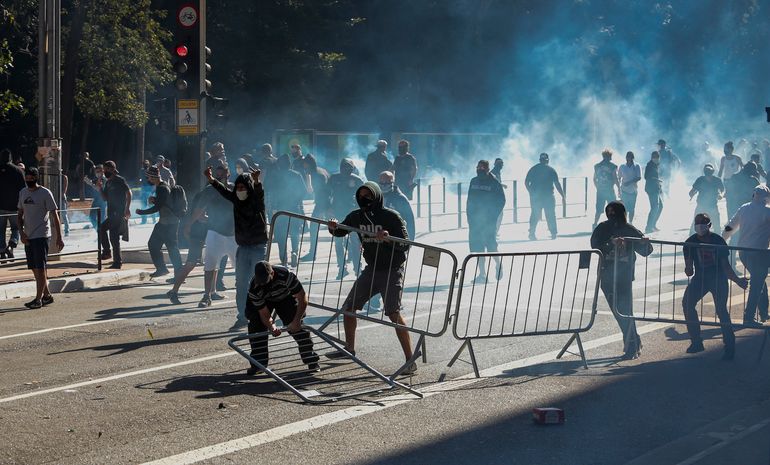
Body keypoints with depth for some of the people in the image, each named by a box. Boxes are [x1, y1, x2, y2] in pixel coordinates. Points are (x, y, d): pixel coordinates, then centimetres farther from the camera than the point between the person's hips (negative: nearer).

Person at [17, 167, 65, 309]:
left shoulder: (45, 193, -8)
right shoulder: (23, 192, 10)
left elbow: (55, 216, -7)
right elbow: (20, 214, 16)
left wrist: (59, 237, -10)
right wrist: (22, 232, 0)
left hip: (42, 236, -7)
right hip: (28, 237, 7)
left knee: (40, 268, -8)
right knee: (34, 268, 10)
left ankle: (38, 299, -6)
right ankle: (47, 295, 20)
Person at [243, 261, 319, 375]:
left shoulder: (286, 275, -40)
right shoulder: (254, 288, -35)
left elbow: (302, 298, -33)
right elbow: (264, 314, -28)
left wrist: (296, 321, -38)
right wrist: (271, 326, -49)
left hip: (285, 296, -1)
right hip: (262, 300, 1)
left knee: (297, 326, -17)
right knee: (256, 326, -17)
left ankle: (311, 360, -7)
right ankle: (258, 363, -6)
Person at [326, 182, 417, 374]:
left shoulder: (391, 216, -16)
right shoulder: (356, 216, 1)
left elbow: (406, 244, -17)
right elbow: (340, 232, 16)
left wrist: (389, 239, -35)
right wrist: (334, 227, -7)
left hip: (392, 270, -7)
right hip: (371, 269, 7)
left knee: (394, 313, -19)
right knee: (348, 307, 13)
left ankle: (410, 361, -17)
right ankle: (349, 349, 34)